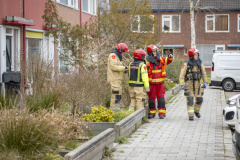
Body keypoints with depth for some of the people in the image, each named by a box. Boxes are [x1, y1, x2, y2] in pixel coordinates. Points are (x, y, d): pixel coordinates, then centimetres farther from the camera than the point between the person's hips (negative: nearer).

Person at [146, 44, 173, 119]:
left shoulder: (160, 59, 6)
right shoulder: (147, 61, -7)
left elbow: (167, 61, 20)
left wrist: (170, 57, -3)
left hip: (160, 82, 3)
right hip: (151, 83, -3)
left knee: (161, 97, 0)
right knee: (151, 97, 5)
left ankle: (162, 113, 3)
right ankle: (152, 113, 16)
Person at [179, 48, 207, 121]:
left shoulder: (200, 63, 1)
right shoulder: (186, 64, -9)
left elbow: (204, 73, 10)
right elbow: (182, 75, -8)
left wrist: (205, 82, 0)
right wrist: (182, 85, -18)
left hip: (197, 84, 4)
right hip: (188, 84, -4)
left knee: (199, 99, 4)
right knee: (190, 100, -11)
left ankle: (196, 111, 31)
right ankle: (191, 115, -8)